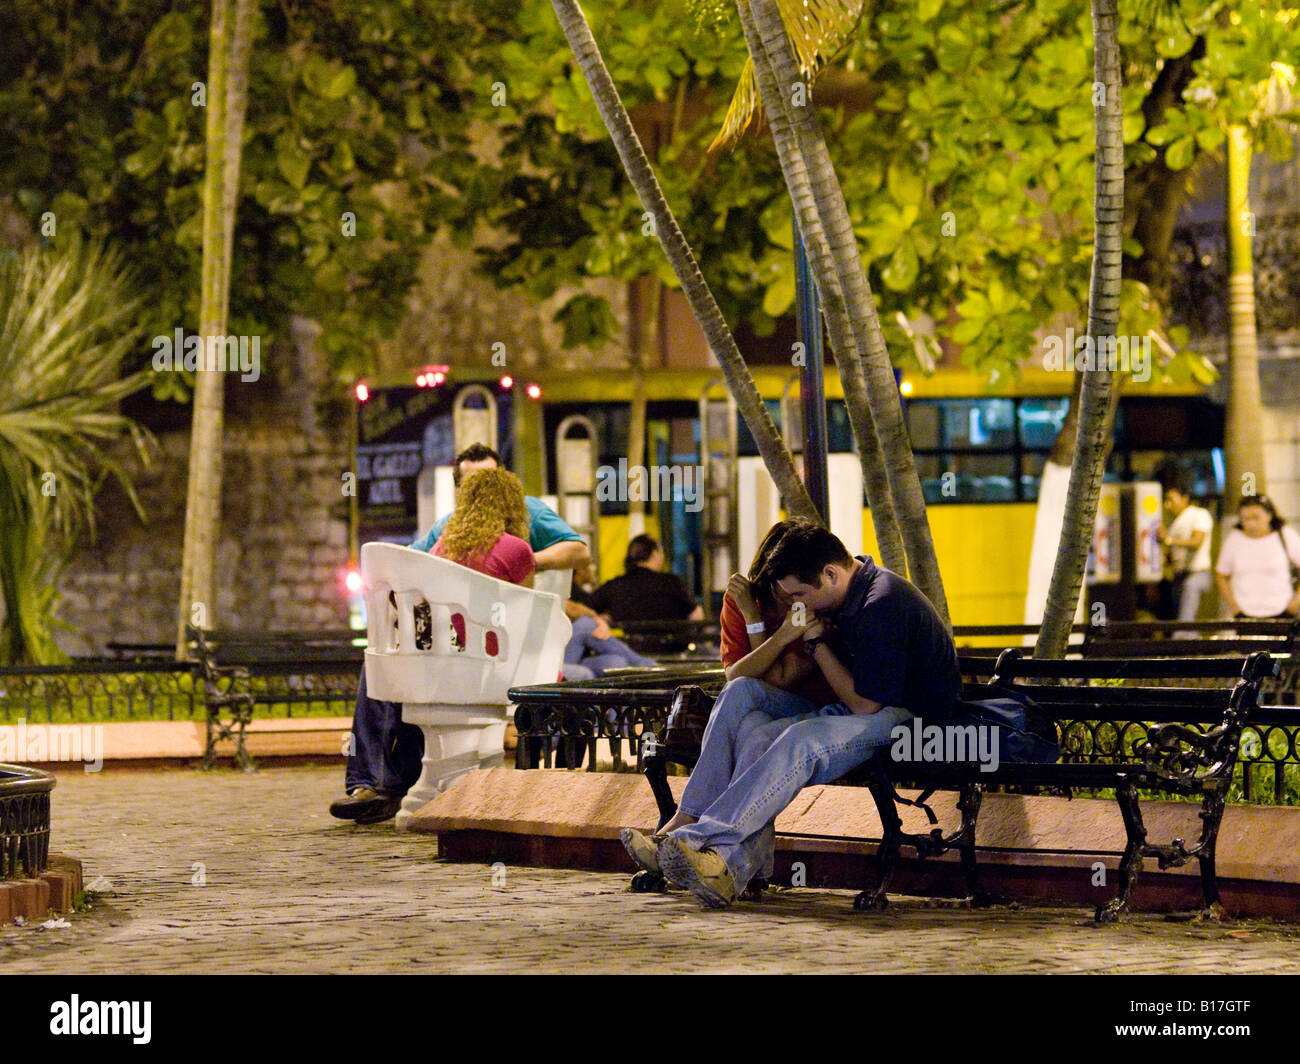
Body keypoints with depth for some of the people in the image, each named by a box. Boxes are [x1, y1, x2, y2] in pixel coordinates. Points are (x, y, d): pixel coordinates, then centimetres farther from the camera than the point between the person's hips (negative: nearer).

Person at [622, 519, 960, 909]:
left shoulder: (884, 604, -20)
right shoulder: (849, 596, 10)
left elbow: (864, 704, -20)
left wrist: (817, 642, -11)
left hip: (908, 713, -10)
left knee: (802, 741, -37)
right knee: (741, 692, -2)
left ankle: (706, 841, -46)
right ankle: (684, 821, -17)